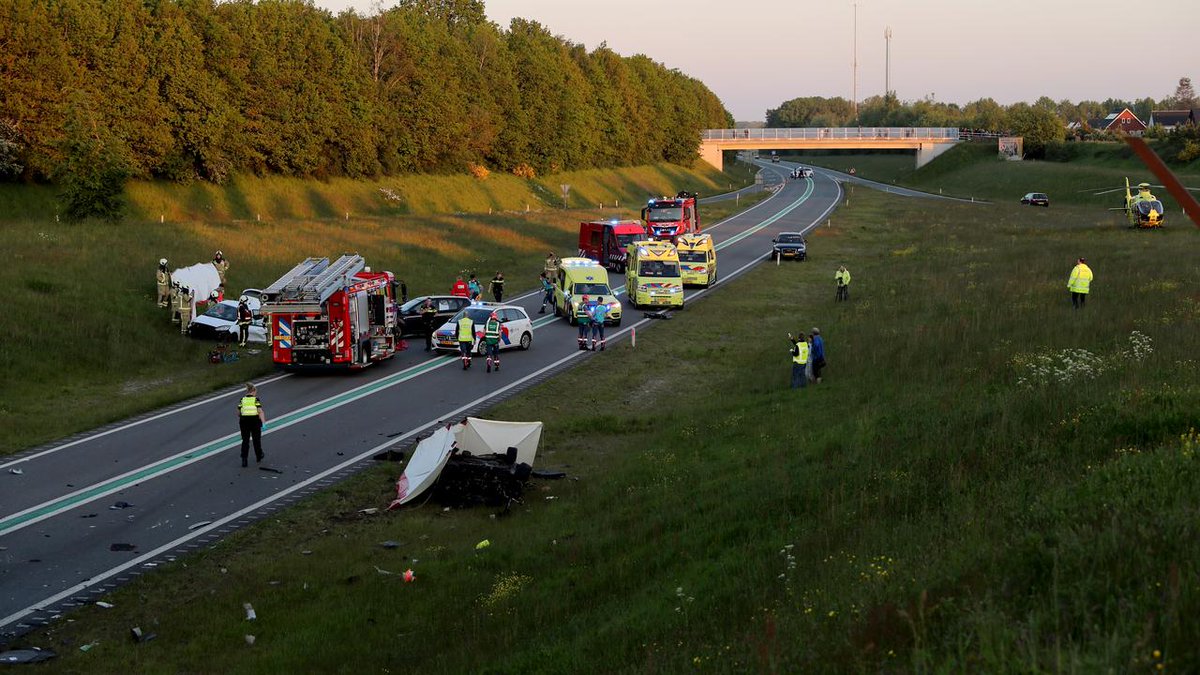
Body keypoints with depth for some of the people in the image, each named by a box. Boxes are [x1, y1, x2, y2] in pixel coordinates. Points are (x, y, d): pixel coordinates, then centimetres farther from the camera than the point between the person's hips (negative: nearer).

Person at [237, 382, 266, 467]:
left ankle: (244, 459, -5)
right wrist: (264, 423, -20)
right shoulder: (256, 399, -4)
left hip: (244, 421, 2)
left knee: (245, 441, 6)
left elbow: (238, 413, 8)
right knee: (256, 440, 16)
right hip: (255, 421, -2)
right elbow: (260, 412, -14)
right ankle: (258, 457, 33)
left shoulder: (242, 400, 5)